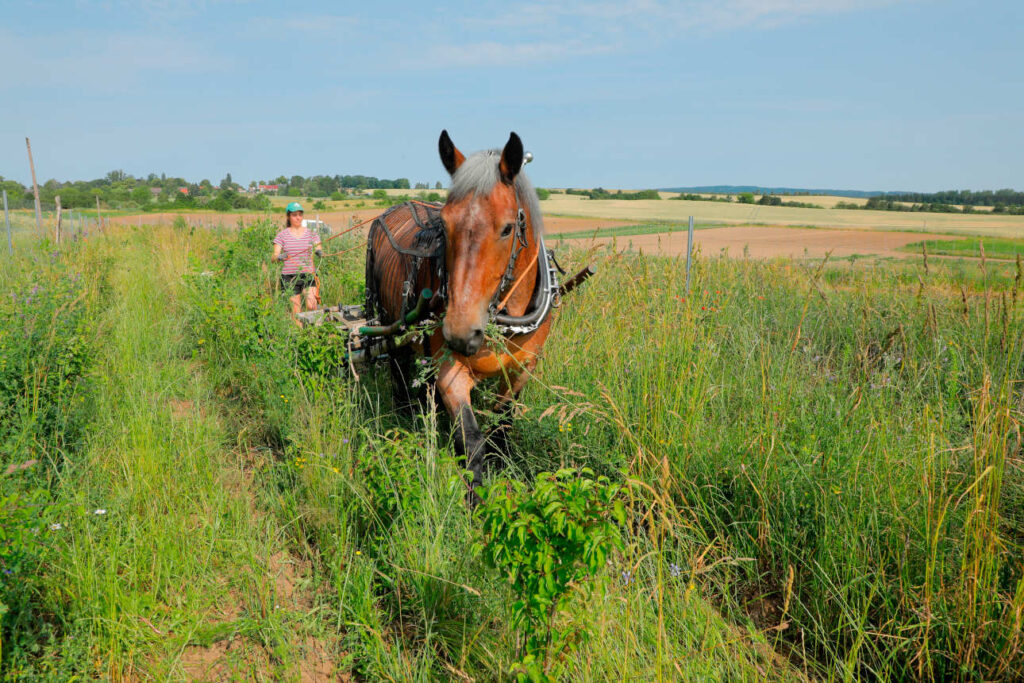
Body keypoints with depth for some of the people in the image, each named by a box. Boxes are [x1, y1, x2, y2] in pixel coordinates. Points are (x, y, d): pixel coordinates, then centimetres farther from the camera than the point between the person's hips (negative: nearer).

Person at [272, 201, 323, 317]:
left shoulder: (311, 234, 9)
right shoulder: (282, 235, 4)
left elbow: (318, 249, 1)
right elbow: (274, 256, -2)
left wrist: (319, 252, -24)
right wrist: (279, 257, -26)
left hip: (308, 274, 1)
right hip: (290, 276, 0)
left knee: (311, 305, -20)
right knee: (296, 311, -1)